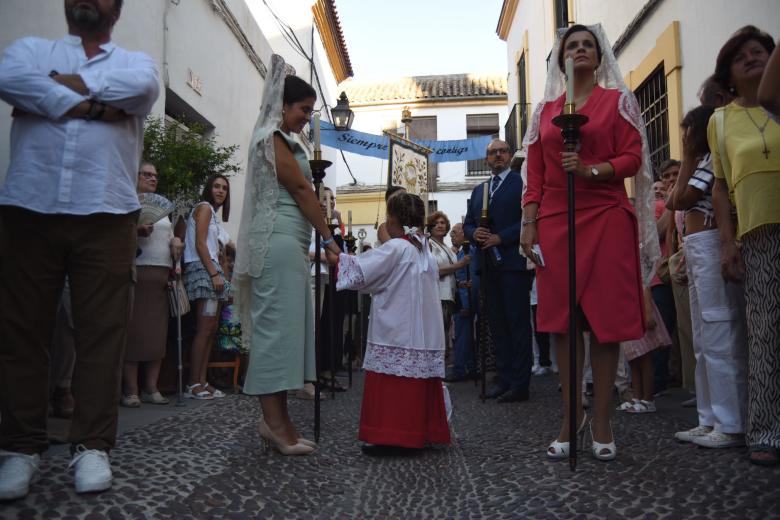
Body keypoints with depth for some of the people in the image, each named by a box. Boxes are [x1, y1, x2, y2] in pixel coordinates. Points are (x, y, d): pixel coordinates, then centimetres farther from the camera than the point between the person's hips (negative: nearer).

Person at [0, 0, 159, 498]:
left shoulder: (136, 60, 18)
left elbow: (142, 88, -7)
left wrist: (62, 82, -1)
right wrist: (93, 105, -7)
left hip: (106, 216, 0)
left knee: (102, 332, -2)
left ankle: (91, 445, 6)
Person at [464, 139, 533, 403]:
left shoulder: (522, 182, -2)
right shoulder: (478, 190, 20)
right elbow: (467, 224, 19)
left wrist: (500, 237, -16)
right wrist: (474, 233, -3)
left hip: (513, 262, -7)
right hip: (488, 264, 7)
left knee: (518, 322, -3)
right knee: (496, 322, 10)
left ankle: (519, 384, 3)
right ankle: (504, 379, 18)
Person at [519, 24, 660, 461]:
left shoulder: (618, 100, 9)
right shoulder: (546, 109, 16)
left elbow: (633, 158, -1)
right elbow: (535, 173, 10)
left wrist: (590, 171, -18)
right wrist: (529, 222, 1)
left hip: (606, 217, -2)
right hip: (555, 220, 3)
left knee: (606, 315, -4)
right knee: (562, 317, 1)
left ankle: (602, 420, 5)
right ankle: (572, 416, 10)